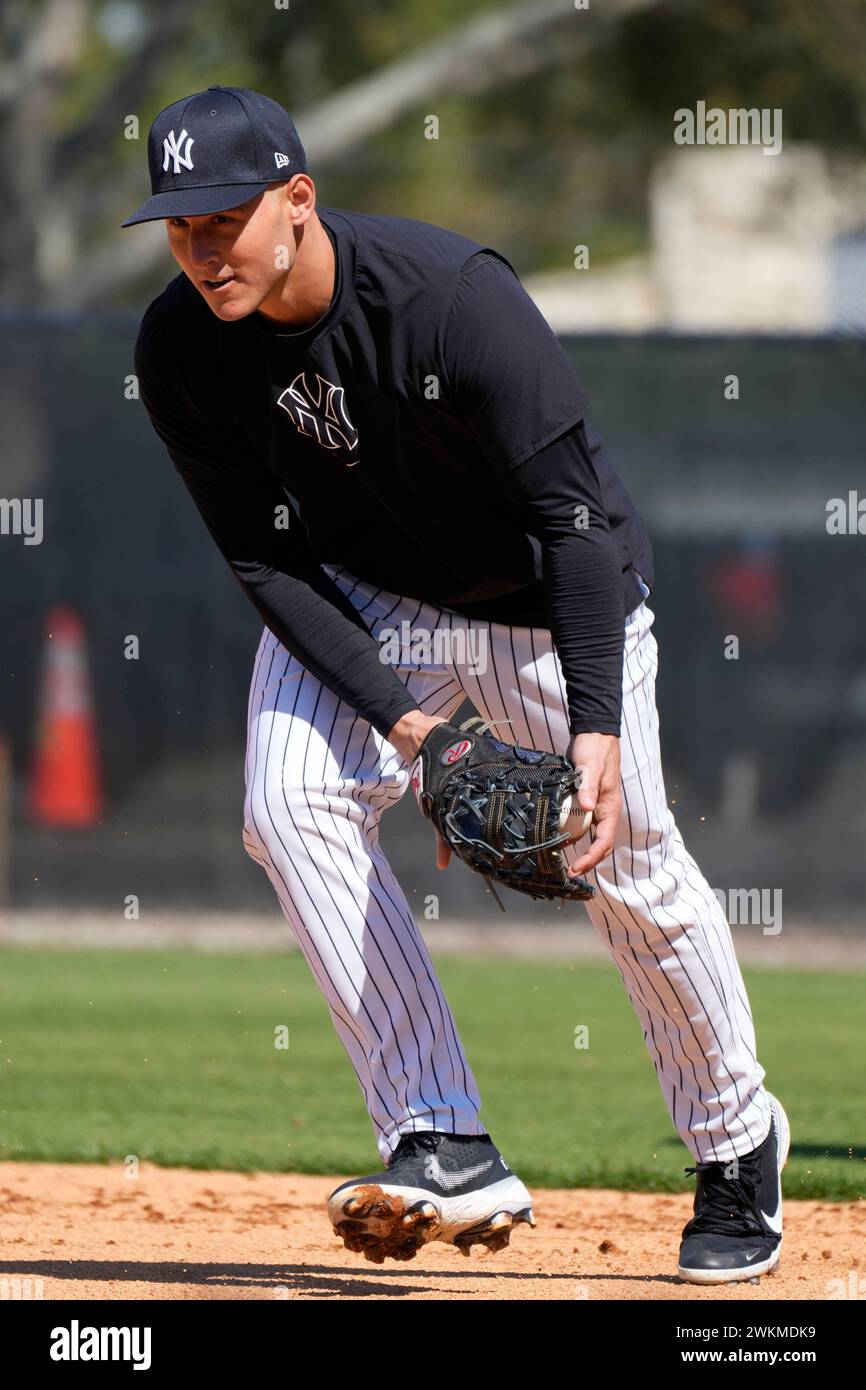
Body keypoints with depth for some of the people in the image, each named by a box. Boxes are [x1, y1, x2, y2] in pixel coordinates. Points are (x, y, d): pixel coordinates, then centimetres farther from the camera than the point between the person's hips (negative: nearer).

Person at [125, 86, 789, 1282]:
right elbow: (266, 558, -15)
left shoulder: (452, 296, -33)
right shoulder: (182, 350, -19)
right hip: (356, 601, 3)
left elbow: (574, 508, -29)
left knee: (630, 867, -4)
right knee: (292, 807, -21)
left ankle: (738, 1144, 24)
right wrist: (398, 717, -27)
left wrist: (596, 723, -38)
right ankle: (448, 1151, -19)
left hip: (548, 593, -3)